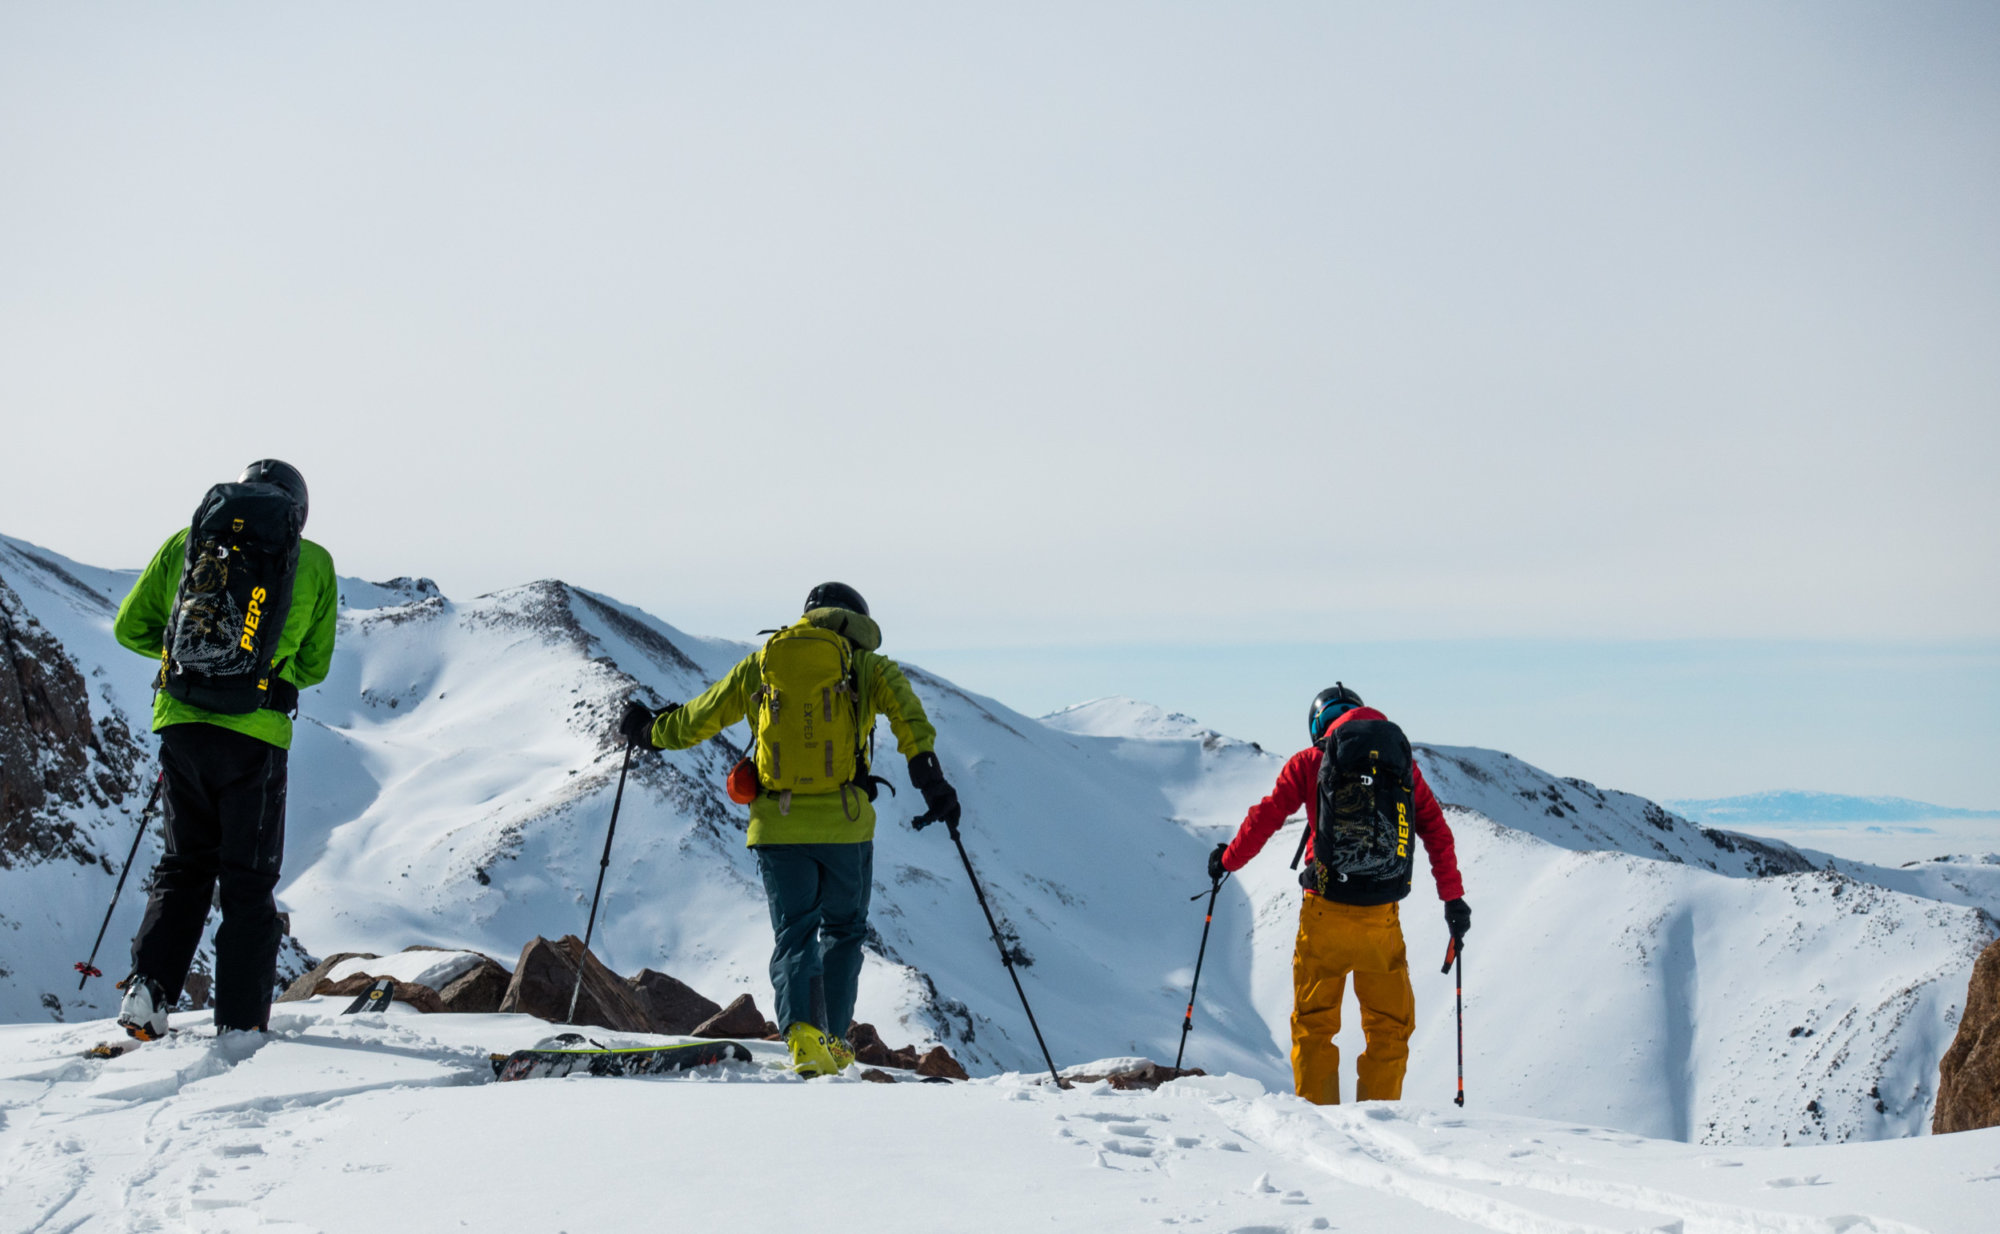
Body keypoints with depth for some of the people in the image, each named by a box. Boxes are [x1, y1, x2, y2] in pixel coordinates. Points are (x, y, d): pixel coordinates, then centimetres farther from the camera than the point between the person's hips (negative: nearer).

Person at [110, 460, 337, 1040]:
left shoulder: (183, 543, 11)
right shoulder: (314, 563, 7)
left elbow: (130, 628, 15)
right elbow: (313, 667, 13)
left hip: (180, 724, 2)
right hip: (255, 735, -2)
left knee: (184, 866, 18)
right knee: (248, 882, 8)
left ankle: (149, 987, 1)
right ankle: (240, 1024, 7)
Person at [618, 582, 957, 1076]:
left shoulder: (760, 665, 12)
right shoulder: (870, 668, 7)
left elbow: (698, 719, 19)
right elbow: (910, 719, -12)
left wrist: (650, 733, 37)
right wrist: (932, 782, -19)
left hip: (777, 825, 1)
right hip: (845, 822, -1)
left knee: (794, 934, 6)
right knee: (844, 929, 18)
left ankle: (801, 1030, -17)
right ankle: (832, 1042, 16)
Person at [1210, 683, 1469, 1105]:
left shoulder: (1309, 763, 4)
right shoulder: (1404, 763, 9)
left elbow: (1266, 817, 5)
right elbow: (1438, 833, 9)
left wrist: (1228, 860, 21)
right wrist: (1453, 898, 16)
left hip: (1325, 915, -1)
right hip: (1383, 921, 1)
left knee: (1313, 1023, 13)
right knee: (1390, 1026, 13)